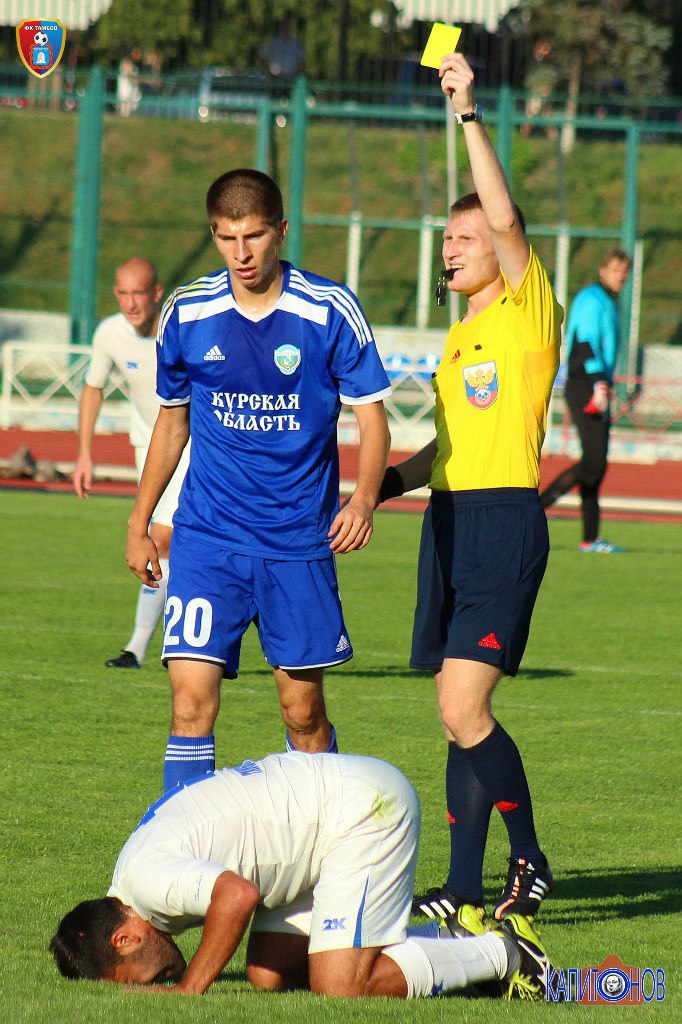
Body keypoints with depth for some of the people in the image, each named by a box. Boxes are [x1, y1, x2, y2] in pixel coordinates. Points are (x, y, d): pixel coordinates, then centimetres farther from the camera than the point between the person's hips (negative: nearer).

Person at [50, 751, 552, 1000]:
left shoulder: (148, 877, -22)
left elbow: (238, 896, -39)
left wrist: (187, 990, -28)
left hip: (365, 805, -11)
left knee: (339, 987, -16)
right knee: (269, 976, 7)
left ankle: (502, 954, 0)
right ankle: (451, 936, 16)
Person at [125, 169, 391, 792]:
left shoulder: (331, 312, -6)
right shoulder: (187, 315, 1)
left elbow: (371, 413, -3)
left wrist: (364, 496, -22)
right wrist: (139, 523, 17)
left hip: (298, 540, -1)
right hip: (208, 536, 1)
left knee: (304, 711, 7)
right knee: (192, 697, -12)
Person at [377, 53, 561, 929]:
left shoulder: (529, 315, -5)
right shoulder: (461, 336, 19)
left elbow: (505, 219, -20)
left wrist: (469, 114, -21)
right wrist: (385, 484, 13)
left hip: (505, 521, -8)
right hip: (449, 520, 8)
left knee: (464, 708, -15)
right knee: (459, 716, 8)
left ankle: (529, 863, -5)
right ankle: (466, 888, 13)